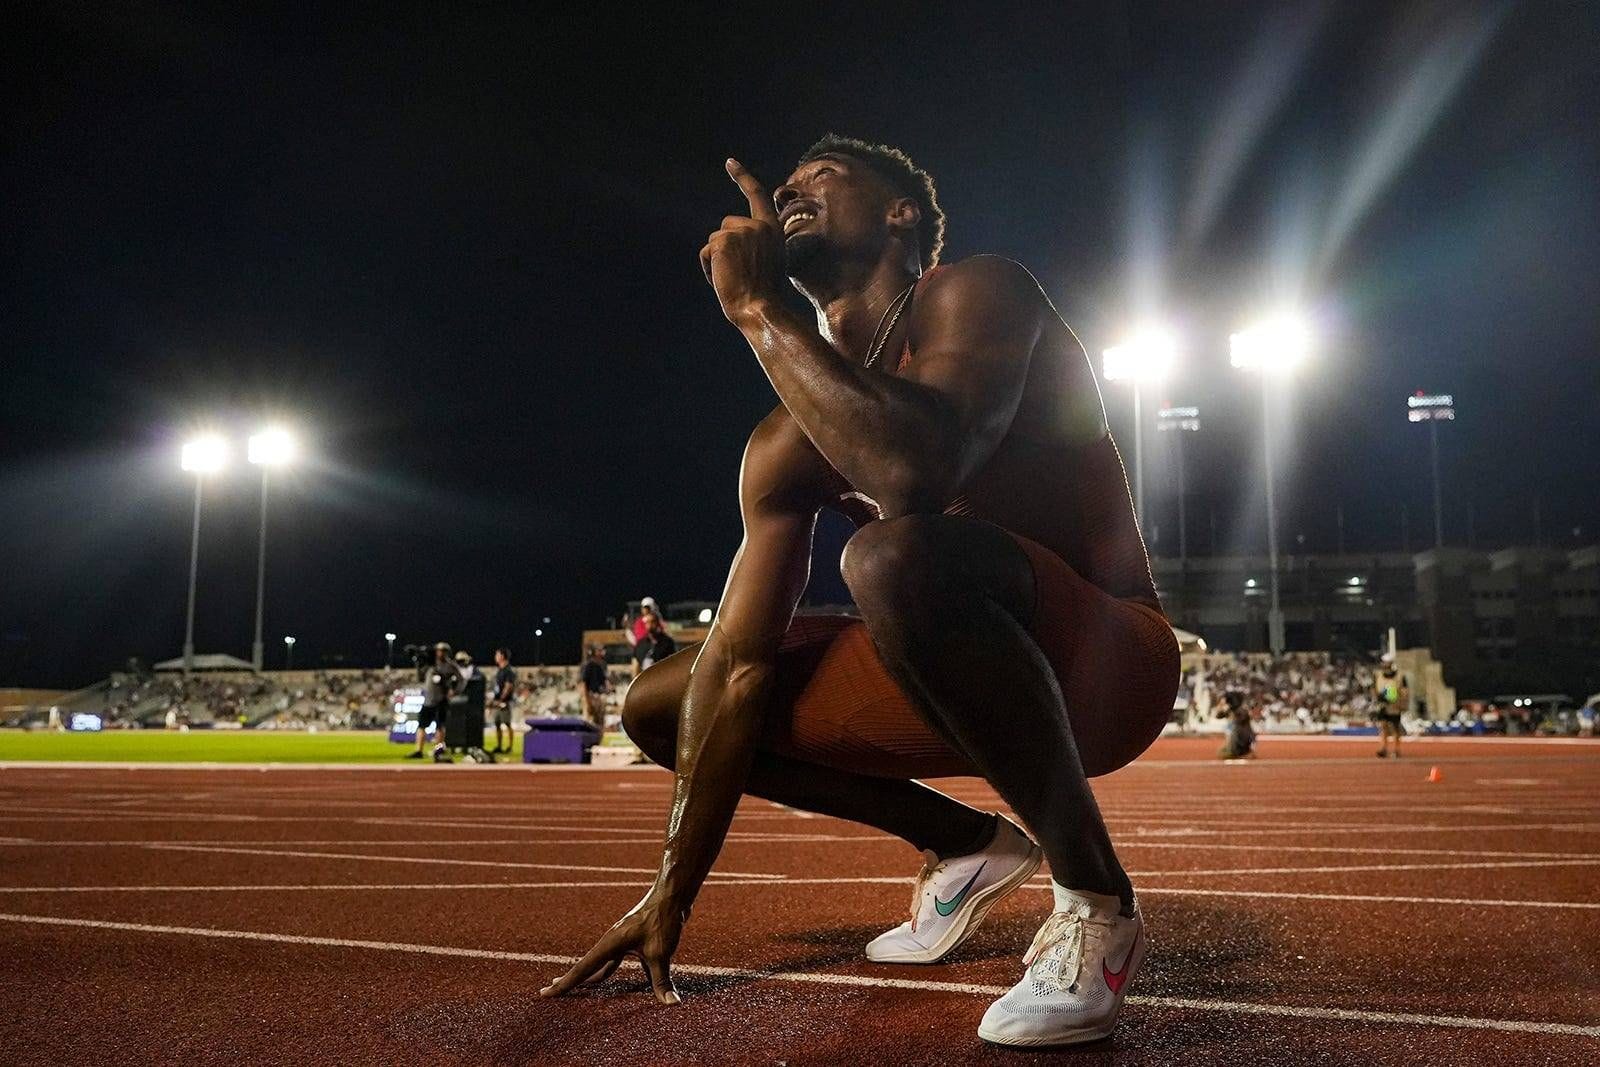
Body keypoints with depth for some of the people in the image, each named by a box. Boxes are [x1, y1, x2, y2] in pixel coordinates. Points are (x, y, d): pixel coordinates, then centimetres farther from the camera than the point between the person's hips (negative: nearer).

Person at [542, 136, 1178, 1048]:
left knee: (897, 557, -38)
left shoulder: (976, 292, -15)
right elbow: (739, 664, -1)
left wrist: (759, 309, -25)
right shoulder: (789, 444, 3)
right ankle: (969, 847, 17)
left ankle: (1097, 905, -19)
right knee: (660, 703, 7)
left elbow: (914, 470, -38)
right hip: (979, 674, 7)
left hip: (1112, 663, -7)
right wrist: (672, 896, -4)